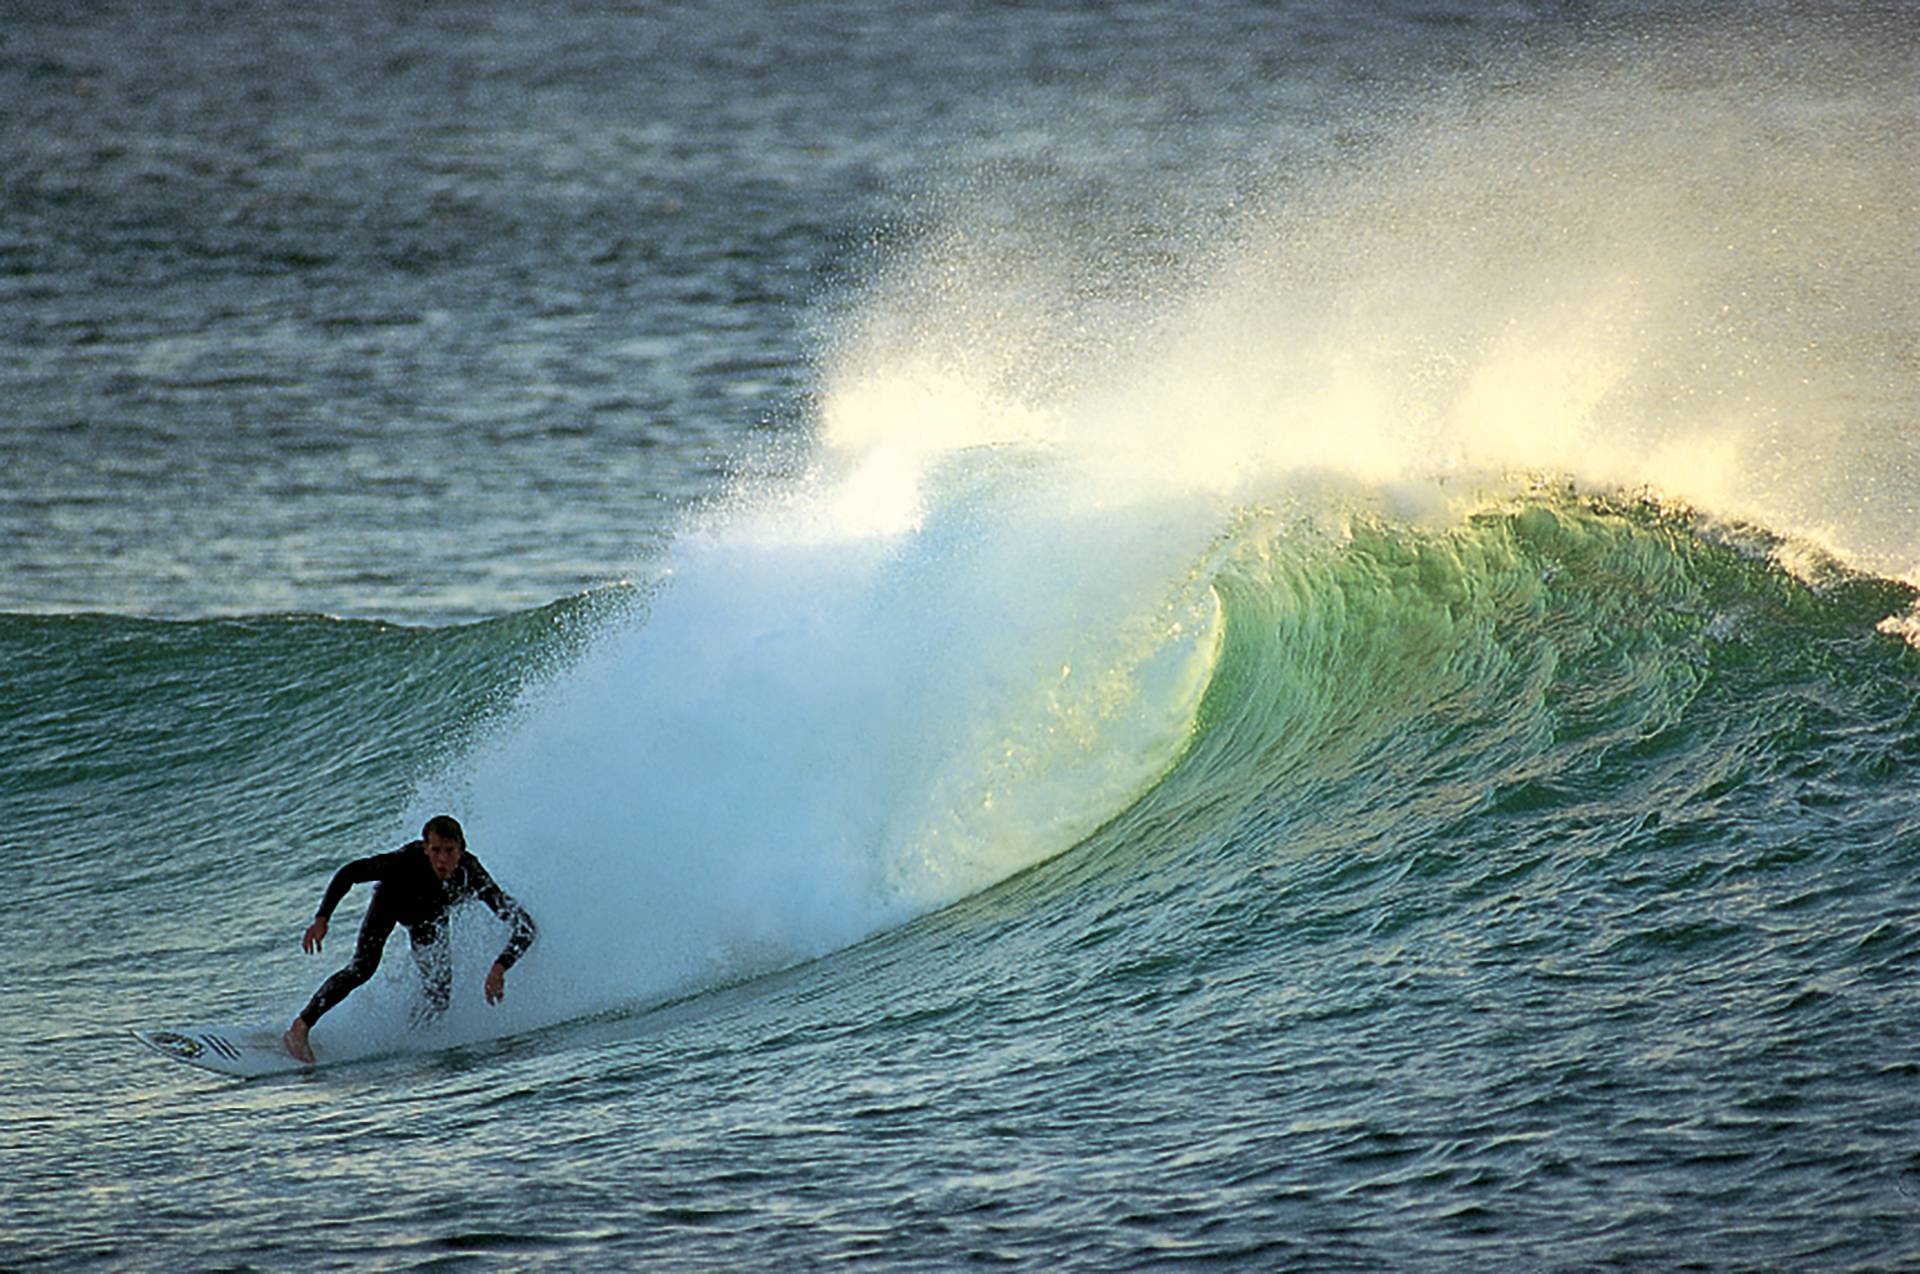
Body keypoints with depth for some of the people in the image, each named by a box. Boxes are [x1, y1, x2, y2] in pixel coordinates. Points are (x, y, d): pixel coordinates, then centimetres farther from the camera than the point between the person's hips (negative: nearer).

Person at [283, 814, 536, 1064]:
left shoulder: (472, 876, -38)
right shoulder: (408, 861, -41)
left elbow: (525, 926, -38)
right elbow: (349, 873, -31)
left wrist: (500, 968, -52)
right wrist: (321, 919, -40)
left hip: (430, 917, 3)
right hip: (392, 900, -3)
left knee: (440, 997, -3)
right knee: (362, 968, -23)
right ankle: (300, 1028, -16)